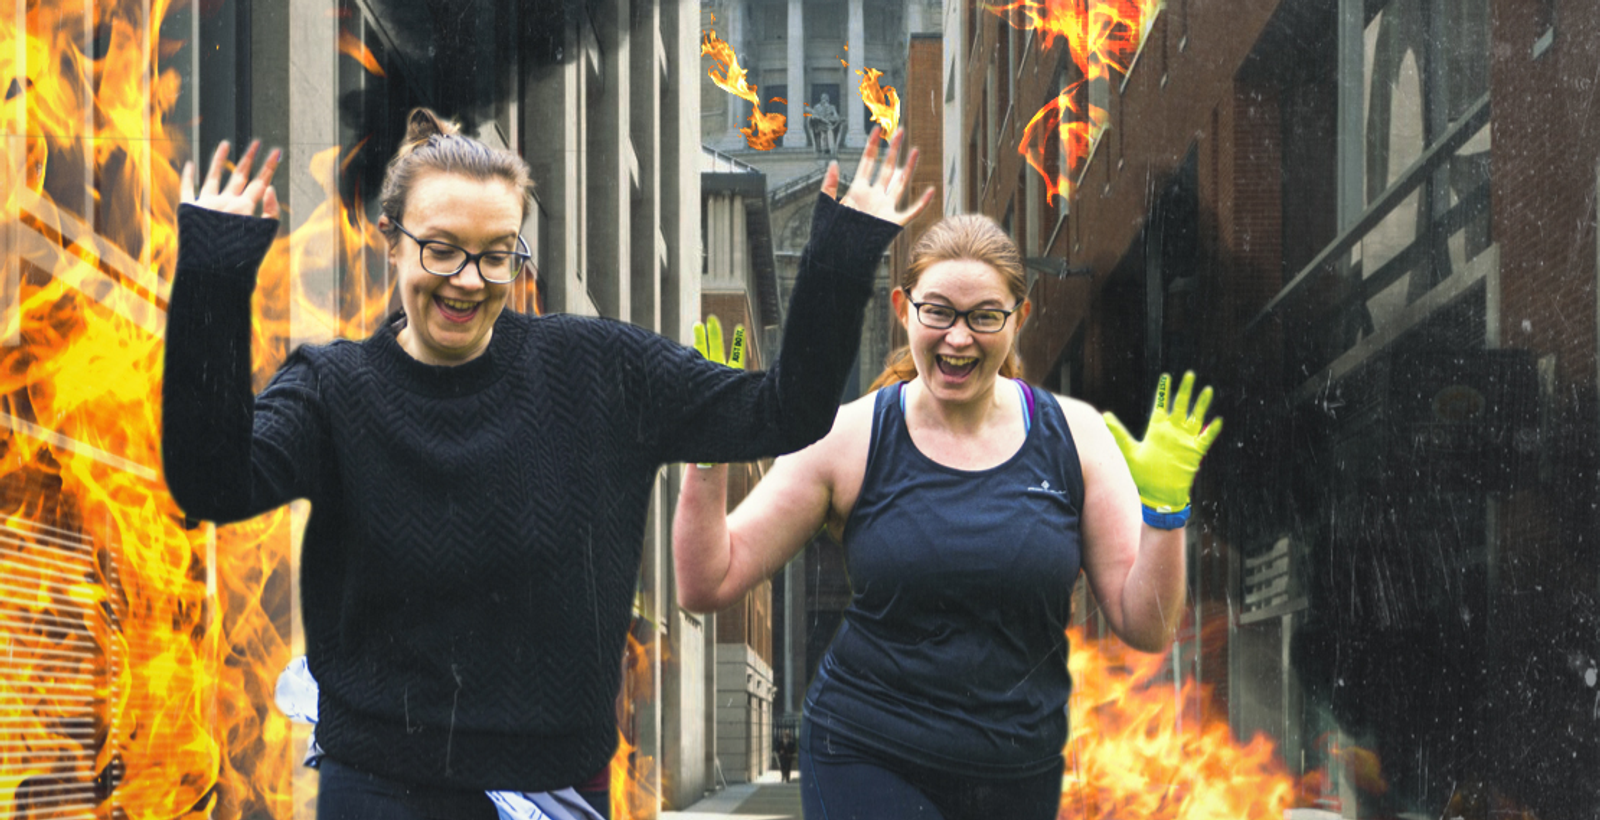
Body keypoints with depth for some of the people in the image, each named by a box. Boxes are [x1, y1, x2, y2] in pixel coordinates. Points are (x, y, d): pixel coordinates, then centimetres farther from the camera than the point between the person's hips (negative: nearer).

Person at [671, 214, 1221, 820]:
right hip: (867, 766, -2)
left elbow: (1147, 629, -1)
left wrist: (1165, 508, -15)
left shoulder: (1074, 437, 0)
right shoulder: (849, 439, -5)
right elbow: (707, 585, -4)